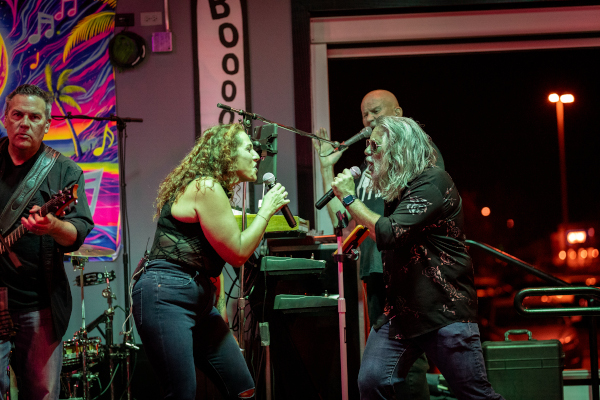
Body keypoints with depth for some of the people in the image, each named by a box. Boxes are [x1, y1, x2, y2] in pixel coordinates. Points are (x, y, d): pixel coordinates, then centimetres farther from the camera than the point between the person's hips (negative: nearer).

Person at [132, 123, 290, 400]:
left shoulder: (215, 189, 18)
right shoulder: (206, 187, -12)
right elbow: (237, 253, -10)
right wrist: (266, 210, -2)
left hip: (199, 299, 11)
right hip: (165, 295, -10)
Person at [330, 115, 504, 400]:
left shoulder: (432, 182, -12)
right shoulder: (397, 189, 15)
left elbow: (389, 234, -22)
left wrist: (350, 198, -12)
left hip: (444, 311, -8)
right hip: (401, 311, 8)